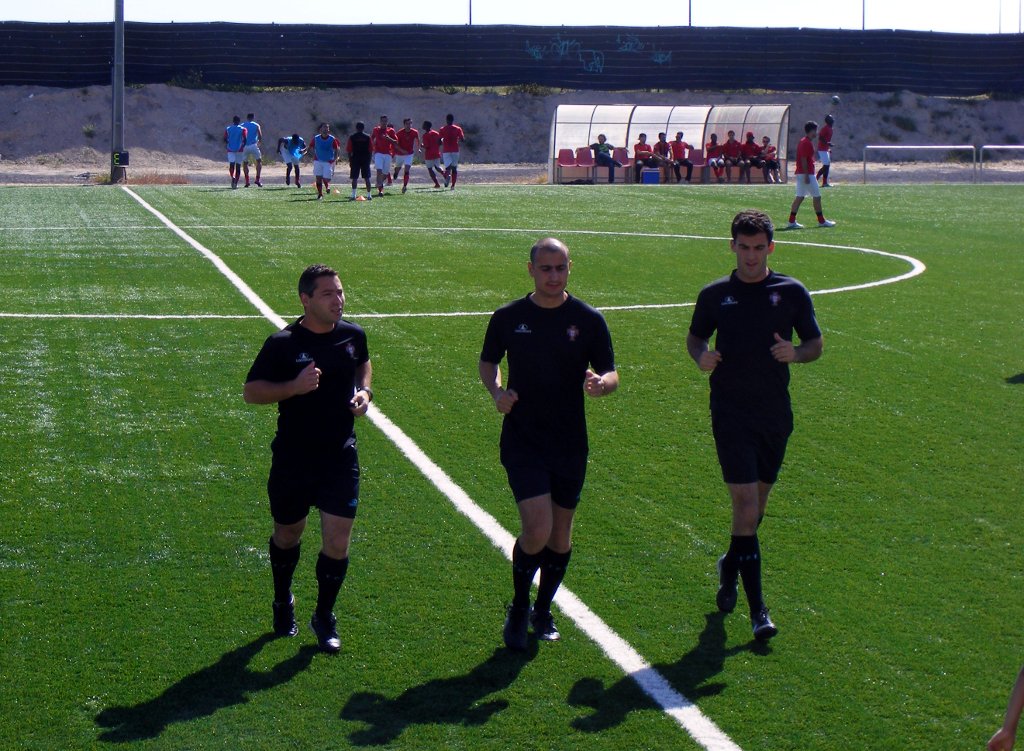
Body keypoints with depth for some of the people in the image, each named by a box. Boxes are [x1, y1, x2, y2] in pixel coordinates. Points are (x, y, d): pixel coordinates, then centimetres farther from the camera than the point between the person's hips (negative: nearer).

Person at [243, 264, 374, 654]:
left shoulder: (353, 335, 0)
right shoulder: (282, 343, -12)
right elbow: (251, 391, -9)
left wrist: (364, 390, 3)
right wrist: (295, 387, -24)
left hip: (341, 457, 2)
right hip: (292, 458, -2)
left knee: (338, 542, -4)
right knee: (287, 536, 16)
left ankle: (324, 617, 17)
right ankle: (283, 604, 42)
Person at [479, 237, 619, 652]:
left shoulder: (589, 320, -1)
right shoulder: (508, 317, -1)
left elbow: (611, 374, 3)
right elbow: (488, 362, 14)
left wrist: (601, 383, -21)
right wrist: (497, 391, -7)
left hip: (570, 444, 2)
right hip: (522, 442, -2)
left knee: (561, 533, 11)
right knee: (537, 530, -15)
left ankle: (543, 609, 33)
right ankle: (518, 609, 10)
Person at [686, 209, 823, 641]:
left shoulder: (792, 293, 3)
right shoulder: (714, 295, 3)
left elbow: (815, 344, 8)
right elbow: (695, 336, 15)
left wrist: (795, 353, -14)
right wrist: (701, 357, -8)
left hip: (775, 413, 2)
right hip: (730, 413, -2)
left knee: (757, 504, 15)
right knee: (745, 502, -12)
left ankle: (730, 565, 44)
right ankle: (757, 608, -11)